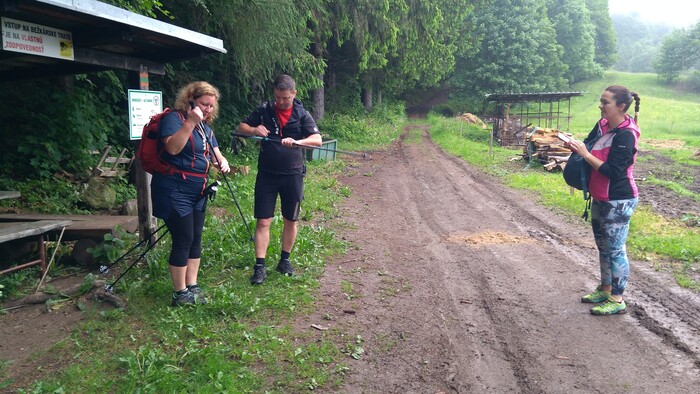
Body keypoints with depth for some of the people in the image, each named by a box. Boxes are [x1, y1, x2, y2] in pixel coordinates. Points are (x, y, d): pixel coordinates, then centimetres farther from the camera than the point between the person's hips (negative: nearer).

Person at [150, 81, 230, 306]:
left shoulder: (205, 126, 14)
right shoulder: (174, 118, -12)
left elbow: (214, 152, 16)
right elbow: (172, 148, -28)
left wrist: (222, 162, -6)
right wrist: (190, 123, -34)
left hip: (197, 193, 9)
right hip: (174, 191, -9)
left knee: (195, 240, 11)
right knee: (183, 241, -6)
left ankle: (192, 286, 21)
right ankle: (180, 294, 6)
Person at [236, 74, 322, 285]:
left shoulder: (302, 115, -2)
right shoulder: (264, 110, 1)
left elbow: (318, 140, -12)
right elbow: (241, 127, 6)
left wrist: (296, 141, -31)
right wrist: (254, 130, -17)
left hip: (292, 174, 0)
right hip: (267, 174, 0)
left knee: (291, 220, 11)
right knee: (263, 221, -3)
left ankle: (284, 260, 29)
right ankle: (260, 266, 2)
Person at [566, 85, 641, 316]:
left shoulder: (625, 135, -20)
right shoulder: (602, 125, 3)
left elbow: (611, 171, -23)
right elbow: (588, 145, 15)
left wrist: (585, 154, -21)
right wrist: (575, 146, -5)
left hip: (618, 202, -9)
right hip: (600, 199, 9)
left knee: (615, 250, 0)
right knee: (603, 247, 18)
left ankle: (617, 300, 11)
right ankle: (605, 289, 33)